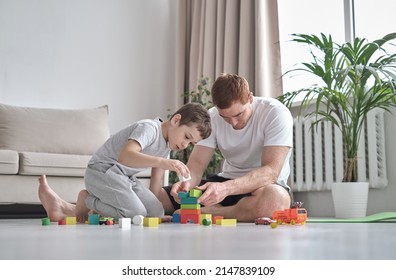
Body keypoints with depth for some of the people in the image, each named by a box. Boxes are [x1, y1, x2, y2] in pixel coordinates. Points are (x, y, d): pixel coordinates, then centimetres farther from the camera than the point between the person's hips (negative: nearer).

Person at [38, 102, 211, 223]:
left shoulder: (166, 146, 10)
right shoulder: (149, 128, -20)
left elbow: (157, 178, 11)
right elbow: (125, 156, -38)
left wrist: (153, 204, 0)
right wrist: (162, 162, -48)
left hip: (125, 177, 10)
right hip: (102, 170, -10)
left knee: (156, 213, -5)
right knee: (136, 214, -26)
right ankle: (85, 201, -1)